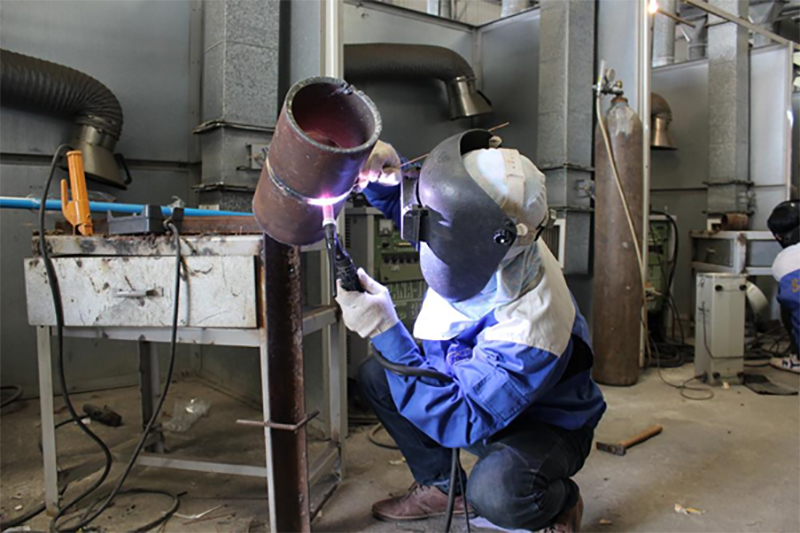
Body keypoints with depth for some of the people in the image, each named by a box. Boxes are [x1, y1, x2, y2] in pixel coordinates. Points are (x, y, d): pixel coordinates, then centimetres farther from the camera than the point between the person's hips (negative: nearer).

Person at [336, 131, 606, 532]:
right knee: (375, 374, -5)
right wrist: (381, 179, -25)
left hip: (545, 424, -7)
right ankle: (440, 486, 13)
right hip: (478, 387, 7)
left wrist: (384, 331, -38)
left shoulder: (529, 330, -40)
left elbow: (462, 421, -34)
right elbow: (404, 205, 0)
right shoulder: (485, 251, -19)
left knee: (496, 492, -38)